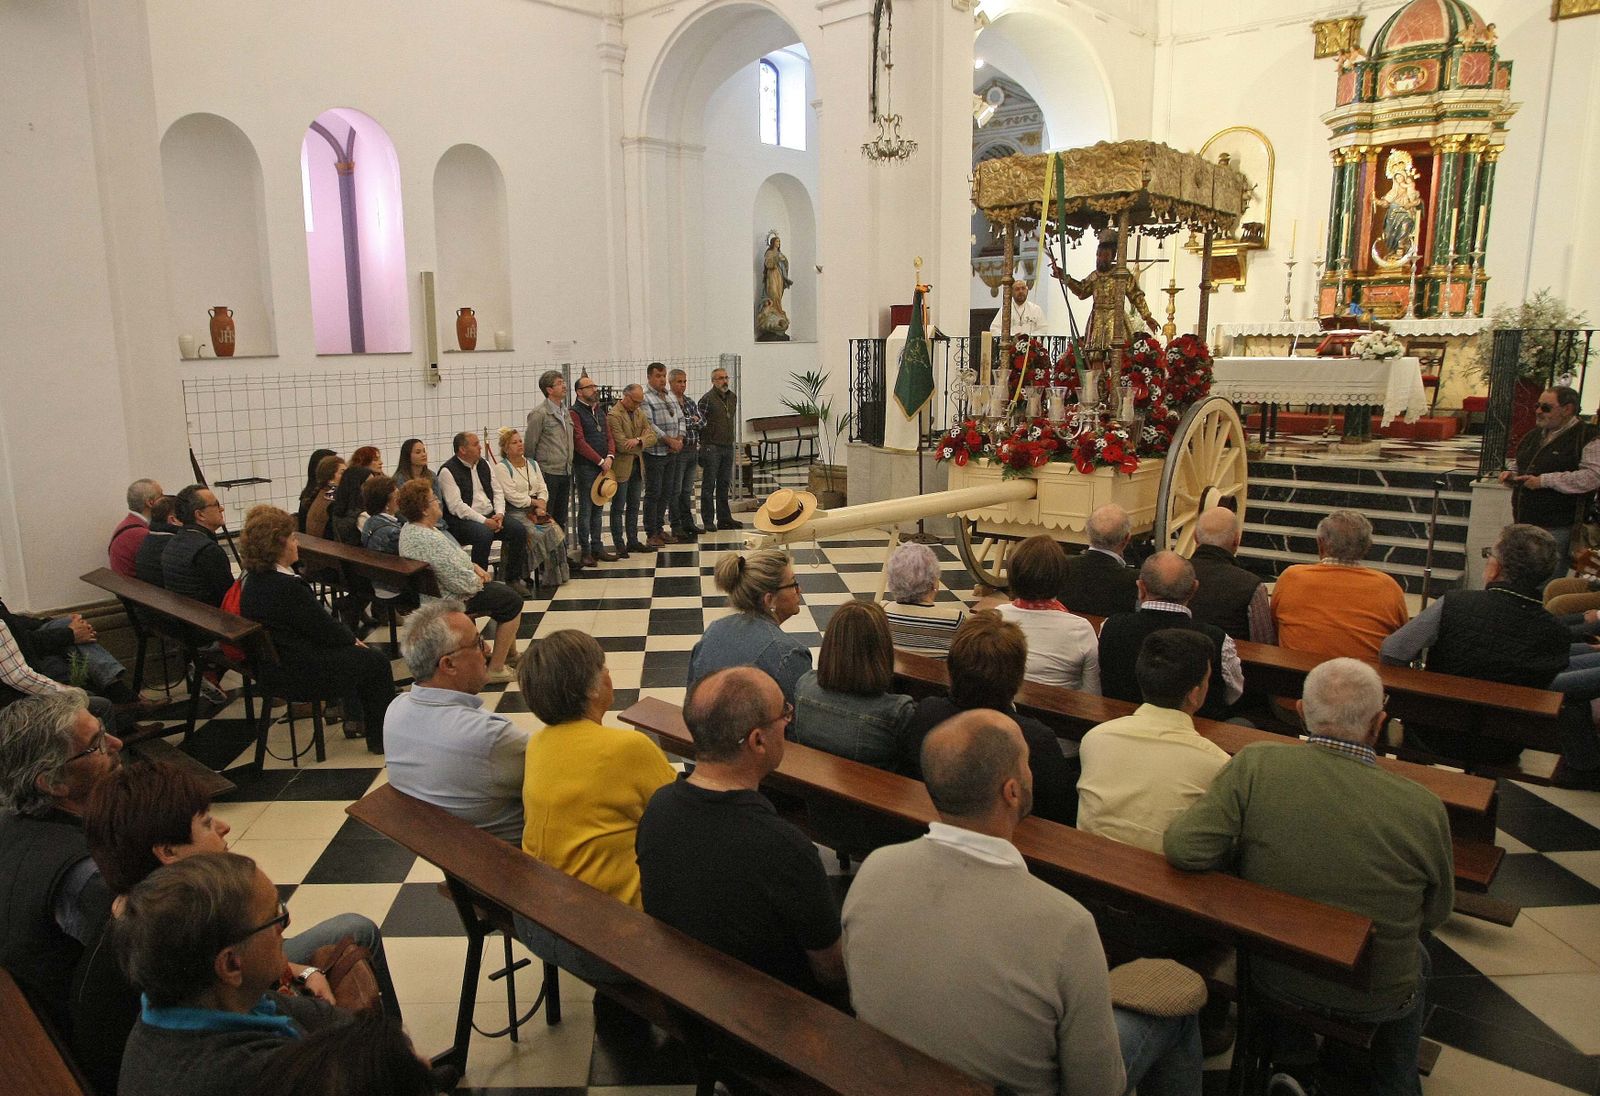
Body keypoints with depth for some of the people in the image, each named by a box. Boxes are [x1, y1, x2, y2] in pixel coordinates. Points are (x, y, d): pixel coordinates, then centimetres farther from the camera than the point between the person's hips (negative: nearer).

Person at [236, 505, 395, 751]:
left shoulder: (253, 579, 3)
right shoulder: (285, 587, -29)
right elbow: (324, 627, -19)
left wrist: (350, 638, 7)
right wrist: (353, 640, 0)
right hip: (296, 673, -10)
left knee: (354, 651, 24)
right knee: (376, 661, 3)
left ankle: (355, 720, 29)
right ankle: (381, 738, 16)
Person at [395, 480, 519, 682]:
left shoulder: (409, 528, 2)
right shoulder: (431, 540, -32)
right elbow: (462, 583, -29)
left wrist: (475, 567, 3)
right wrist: (479, 580, -10)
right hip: (452, 601, -11)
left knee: (503, 590, 22)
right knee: (512, 601, 0)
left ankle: (511, 654, 32)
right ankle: (495, 669, 3)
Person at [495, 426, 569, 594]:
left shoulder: (532, 464, 19)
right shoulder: (501, 468, -3)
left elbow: (543, 490, 12)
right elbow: (513, 496, -12)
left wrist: (540, 507, -7)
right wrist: (535, 502, -7)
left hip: (535, 510, 6)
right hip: (515, 512, -6)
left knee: (555, 531, -21)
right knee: (537, 534, -29)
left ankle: (555, 574, -14)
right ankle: (543, 575, -19)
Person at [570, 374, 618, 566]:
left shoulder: (600, 412, 16)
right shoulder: (575, 413, -8)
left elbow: (609, 436, 12)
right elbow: (580, 442, -16)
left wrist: (610, 456, -7)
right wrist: (600, 461, -15)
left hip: (603, 467, 7)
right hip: (585, 467, -7)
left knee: (598, 508, 12)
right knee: (585, 510, -2)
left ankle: (597, 548, 20)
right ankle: (585, 551, 4)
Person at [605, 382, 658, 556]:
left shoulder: (639, 414, 12)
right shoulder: (613, 415, -14)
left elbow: (652, 436, 2)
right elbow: (621, 445, -21)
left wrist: (638, 440, -18)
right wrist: (641, 446, -6)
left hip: (637, 466, 8)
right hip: (621, 467, -8)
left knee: (634, 506, 13)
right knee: (618, 508, 0)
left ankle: (633, 541, 21)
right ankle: (619, 545, 4)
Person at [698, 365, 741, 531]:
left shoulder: (733, 397, 12)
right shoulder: (707, 399, -9)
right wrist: (703, 445, -12)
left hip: (728, 447, 7)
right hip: (712, 447, -6)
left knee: (724, 484, 11)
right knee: (709, 485, -1)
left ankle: (724, 518, 18)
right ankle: (708, 521, 3)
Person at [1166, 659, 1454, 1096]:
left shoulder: (1255, 765, -24)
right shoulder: (1423, 808, -22)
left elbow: (1182, 848, -27)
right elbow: (1436, 914, -6)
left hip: (1270, 977, 0)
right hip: (1374, 998, 0)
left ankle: (1288, 1053, 50)